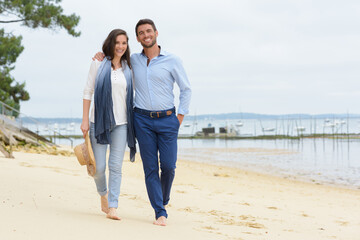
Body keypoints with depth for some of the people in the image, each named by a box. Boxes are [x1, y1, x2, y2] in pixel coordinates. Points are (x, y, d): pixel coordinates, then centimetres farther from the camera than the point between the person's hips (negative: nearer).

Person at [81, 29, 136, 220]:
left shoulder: (128, 68, 10)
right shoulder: (98, 64, 2)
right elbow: (88, 92, 2)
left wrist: (135, 122, 11)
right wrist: (85, 120, -4)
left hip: (121, 123, 2)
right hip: (99, 120, -2)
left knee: (116, 166, -3)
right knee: (98, 167, -1)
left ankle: (112, 208, 0)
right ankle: (103, 193, 29)